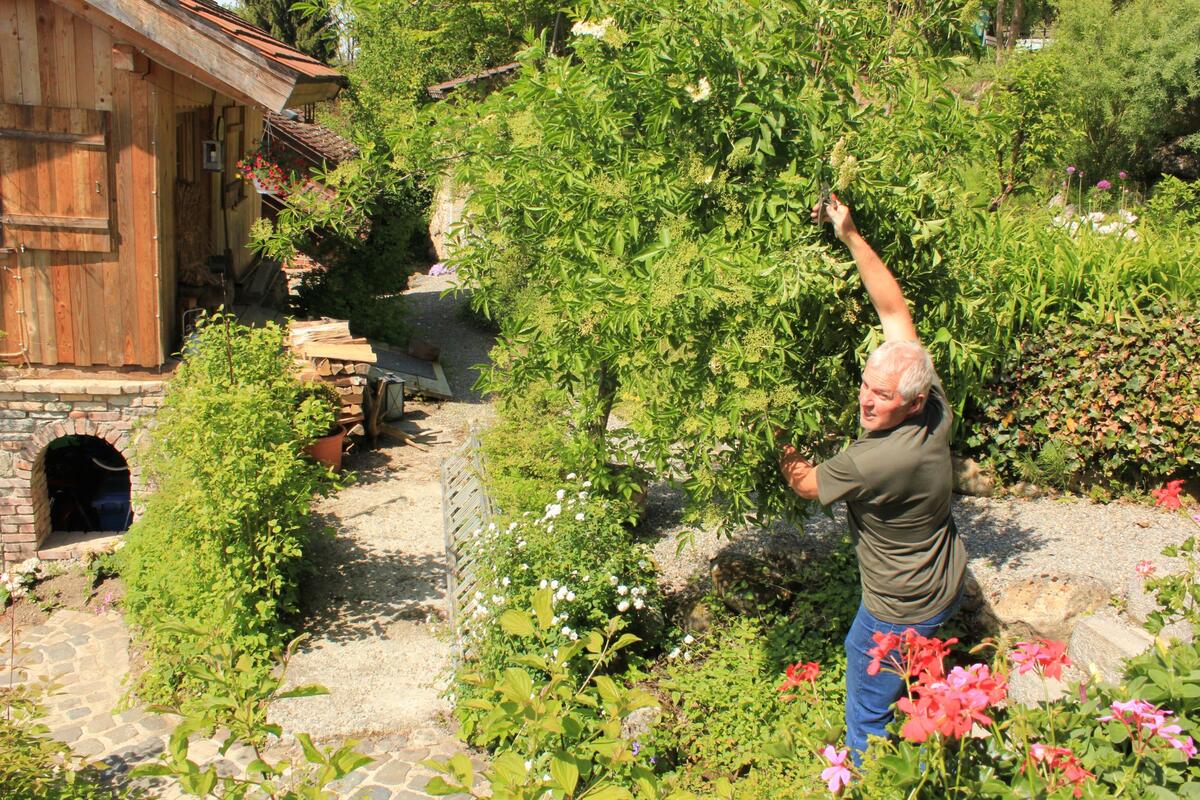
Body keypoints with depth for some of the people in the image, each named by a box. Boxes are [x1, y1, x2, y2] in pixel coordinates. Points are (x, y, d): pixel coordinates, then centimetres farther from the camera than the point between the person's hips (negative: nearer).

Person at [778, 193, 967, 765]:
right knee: (857, 648, 31)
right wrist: (850, 236, -8)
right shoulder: (935, 405, -16)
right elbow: (894, 310, -8)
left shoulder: (874, 460, -37)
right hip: (946, 585, 9)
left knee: (868, 724, 9)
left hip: (902, 611, -9)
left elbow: (805, 483, -16)